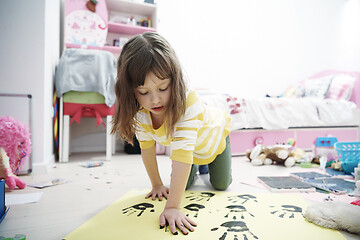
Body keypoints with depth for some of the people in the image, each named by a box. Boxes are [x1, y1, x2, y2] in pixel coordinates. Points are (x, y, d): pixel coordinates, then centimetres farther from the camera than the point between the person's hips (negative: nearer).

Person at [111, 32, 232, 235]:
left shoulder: (188, 102, -48)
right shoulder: (139, 111, -31)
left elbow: (182, 153, -52)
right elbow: (147, 148, -16)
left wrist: (173, 207, -52)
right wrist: (157, 184, -9)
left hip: (213, 136, -3)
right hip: (182, 144, 4)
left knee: (221, 185, 9)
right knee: (184, 185, 8)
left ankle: (211, 164, 39)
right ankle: (195, 166, 39)